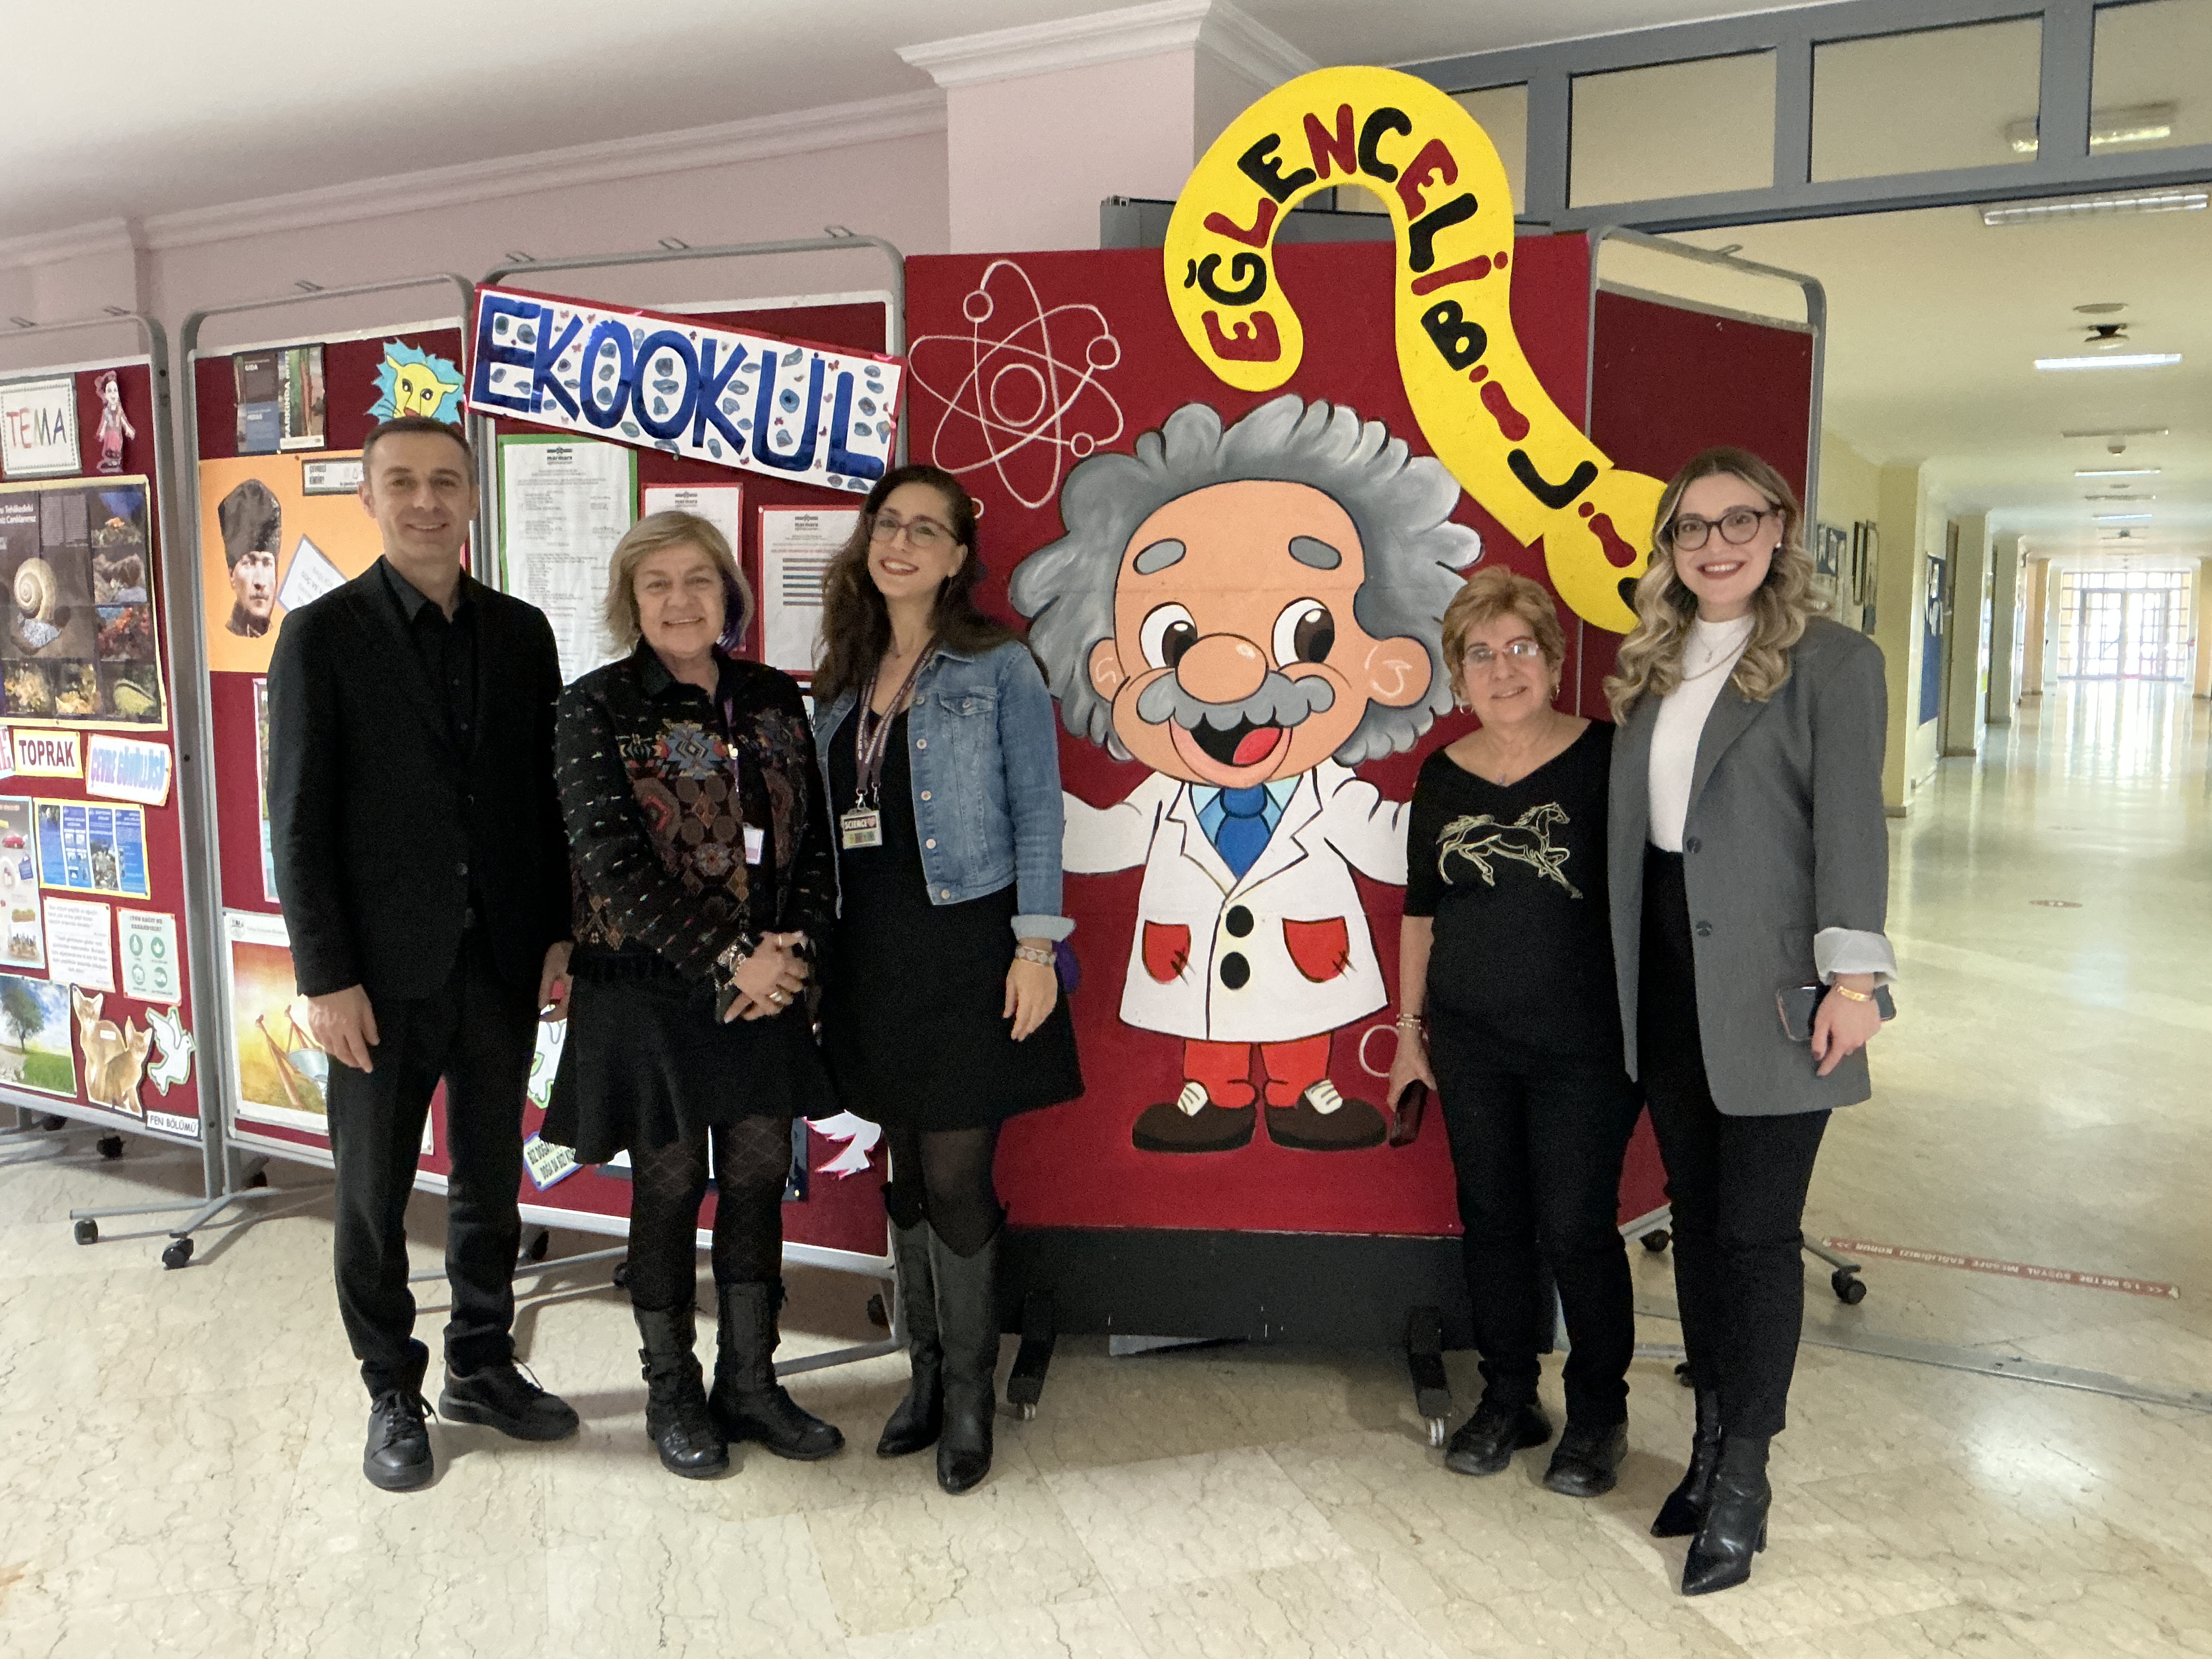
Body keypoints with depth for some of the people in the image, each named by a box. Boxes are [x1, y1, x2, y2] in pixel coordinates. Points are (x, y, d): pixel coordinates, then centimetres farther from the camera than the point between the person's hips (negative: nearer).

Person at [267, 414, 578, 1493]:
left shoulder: (520, 633, 5)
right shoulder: (322, 635, -5)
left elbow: (548, 797, 8)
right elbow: (297, 822, -7)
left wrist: (560, 936, 4)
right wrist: (326, 978, -11)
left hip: (501, 962, 3)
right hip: (385, 971, -3)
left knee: (490, 1184, 15)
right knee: (374, 1195, 10)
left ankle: (482, 1369, 33)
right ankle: (393, 1394, 28)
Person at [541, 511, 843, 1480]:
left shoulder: (773, 700, 7)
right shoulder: (598, 709, -7)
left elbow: (815, 839, 7)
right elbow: (613, 864, -14)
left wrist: (794, 947, -8)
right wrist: (727, 958, -17)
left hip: (765, 986, 4)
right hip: (651, 991, -4)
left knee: (759, 1180, 11)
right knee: (670, 1189, 8)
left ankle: (749, 1384, 27)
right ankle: (672, 1394, 27)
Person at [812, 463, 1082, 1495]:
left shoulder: (999, 669, -4)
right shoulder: (843, 682, 11)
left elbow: (1037, 815, -6)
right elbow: (823, 824, 13)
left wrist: (1036, 947, -13)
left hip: (967, 951, -5)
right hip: (872, 957, 5)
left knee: (955, 1180, -1)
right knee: (908, 1177, 14)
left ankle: (969, 1399, 16)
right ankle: (928, 1374, 29)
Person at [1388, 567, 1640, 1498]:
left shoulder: (1605, 757, -8)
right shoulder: (1442, 777, 4)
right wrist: (1410, 1027, 13)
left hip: (1585, 1044, -4)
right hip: (1471, 1044, 4)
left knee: (1577, 1228, 2)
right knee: (1492, 1220, 13)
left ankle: (1599, 1414, 24)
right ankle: (1508, 1401, 30)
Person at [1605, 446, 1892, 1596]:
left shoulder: (1831, 661, -5)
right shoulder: (1652, 667, 12)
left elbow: (1851, 822, -11)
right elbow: (1630, 820, 12)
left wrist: (1852, 976, -19)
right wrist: (1622, 973, 11)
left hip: (1767, 985, -6)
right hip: (1666, 980, 6)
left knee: (1758, 1234, 1)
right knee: (1695, 1217, 14)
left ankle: (1742, 1486, 16)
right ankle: (1711, 1445, 29)